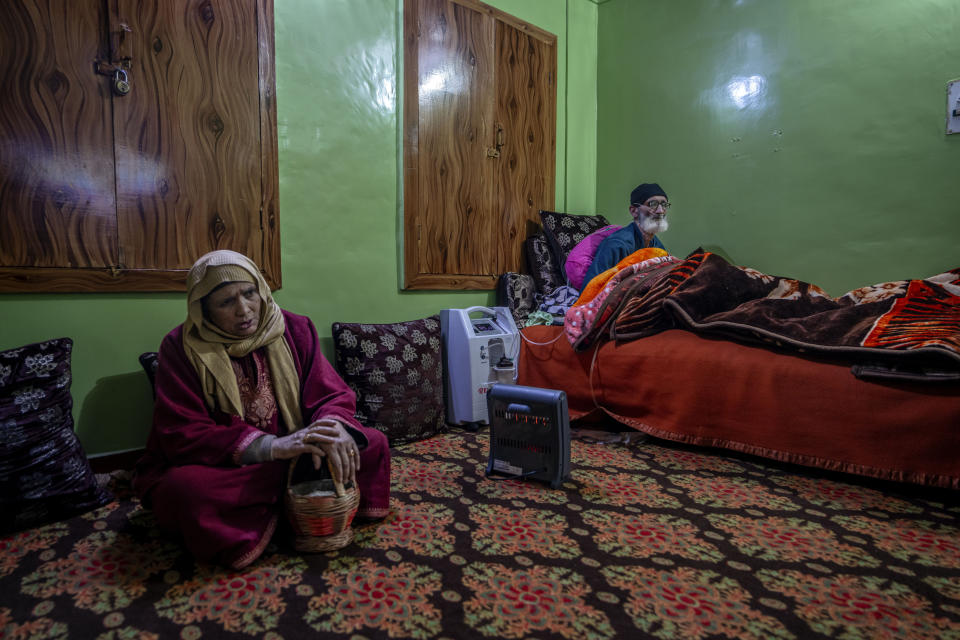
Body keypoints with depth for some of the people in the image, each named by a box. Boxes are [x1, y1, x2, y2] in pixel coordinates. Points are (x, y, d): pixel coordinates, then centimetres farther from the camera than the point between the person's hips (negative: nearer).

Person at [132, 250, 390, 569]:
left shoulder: (295, 329, -3)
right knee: (183, 489, -35)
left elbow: (333, 395, -5)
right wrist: (272, 446, -32)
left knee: (373, 444, -12)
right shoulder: (182, 347, -10)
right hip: (215, 467, -2)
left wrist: (333, 427, -31)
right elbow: (181, 435, -19)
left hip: (293, 455, 3)